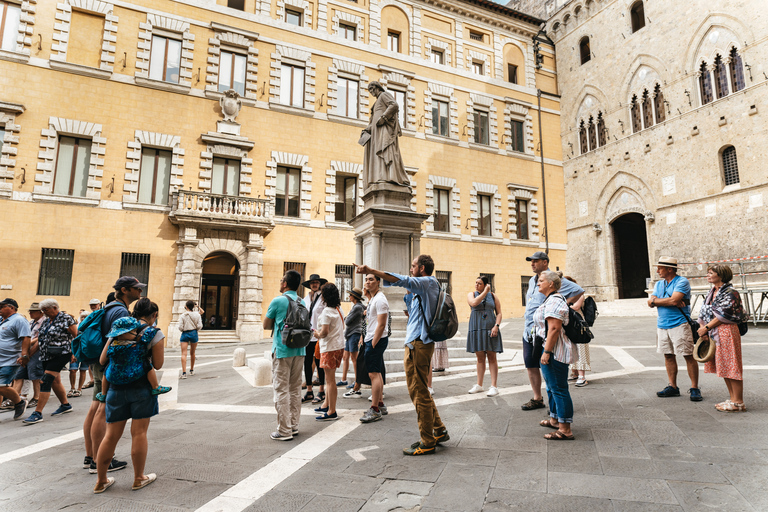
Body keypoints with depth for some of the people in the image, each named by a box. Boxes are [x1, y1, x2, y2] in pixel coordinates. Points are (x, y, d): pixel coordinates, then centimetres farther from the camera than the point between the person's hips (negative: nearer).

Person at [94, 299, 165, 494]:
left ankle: (101, 481, 23)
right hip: (141, 389, -4)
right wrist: (161, 349, 10)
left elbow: (102, 360, 8)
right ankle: (139, 479, 17)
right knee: (139, 433, 5)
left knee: (111, 435, 12)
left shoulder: (117, 329, 8)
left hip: (116, 388, 4)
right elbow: (158, 364, -7)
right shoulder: (154, 333, -6)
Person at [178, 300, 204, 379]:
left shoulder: (182, 316, -6)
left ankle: (184, 372, -13)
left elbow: (180, 327, -9)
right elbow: (199, 326, -5)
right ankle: (192, 370, 30)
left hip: (185, 334, -2)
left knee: (184, 354, -4)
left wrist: (184, 330, 12)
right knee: (192, 353, 17)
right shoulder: (197, 315, -1)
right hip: (194, 333, 2)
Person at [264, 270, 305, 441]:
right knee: (295, 388, 13)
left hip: (282, 350, -6)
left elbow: (266, 325, 0)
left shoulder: (278, 301, -9)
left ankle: (284, 430, 2)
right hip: (299, 350, 6)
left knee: (282, 390, 0)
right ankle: (294, 425, 21)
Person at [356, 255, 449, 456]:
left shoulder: (428, 283, -9)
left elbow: (402, 281, -27)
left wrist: (372, 271, -31)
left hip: (418, 345, -10)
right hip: (418, 343, 10)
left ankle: (427, 442, 8)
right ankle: (439, 431, 28)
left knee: (419, 393, -2)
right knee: (420, 391, 18)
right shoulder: (427, 286, 20)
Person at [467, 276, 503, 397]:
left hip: (490, 329, -1)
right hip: (476, 329, 1)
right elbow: (474, 303, -14)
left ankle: (493, 386, 2)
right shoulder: (471, 294, 9)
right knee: (480, 357, 6)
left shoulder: (493, 296, 8)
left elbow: (499, 313, 5)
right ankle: (479, 385, 17)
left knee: (492, 357, -2)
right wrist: (485, 292, -9)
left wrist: (496, 326, -9)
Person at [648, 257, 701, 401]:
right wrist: (669, 302, -11)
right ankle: (672, 387, 20)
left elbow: (674, 300, -21)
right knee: (668, 356, 11)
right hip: (662, 324, 7)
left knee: (688, 356, -2)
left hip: (679, 324, -7)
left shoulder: (682, 281, -7)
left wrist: (655, 300, -6)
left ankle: (694, 389, 7)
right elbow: (650, 303, 4)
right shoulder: (659, 284, 14)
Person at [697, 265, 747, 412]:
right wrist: (703, 328, -1)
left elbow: (724, 315, -16)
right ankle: (732, 398, 23)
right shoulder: (712, 292, 15)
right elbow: (704, 312, 12)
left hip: (727, 332, -9)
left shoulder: (730, 292, -11)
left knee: (731, 367, -3)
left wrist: (707, 327, -14)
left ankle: (738, 403, 5)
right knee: (724, 366, 14)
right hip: (714, 333, 9)